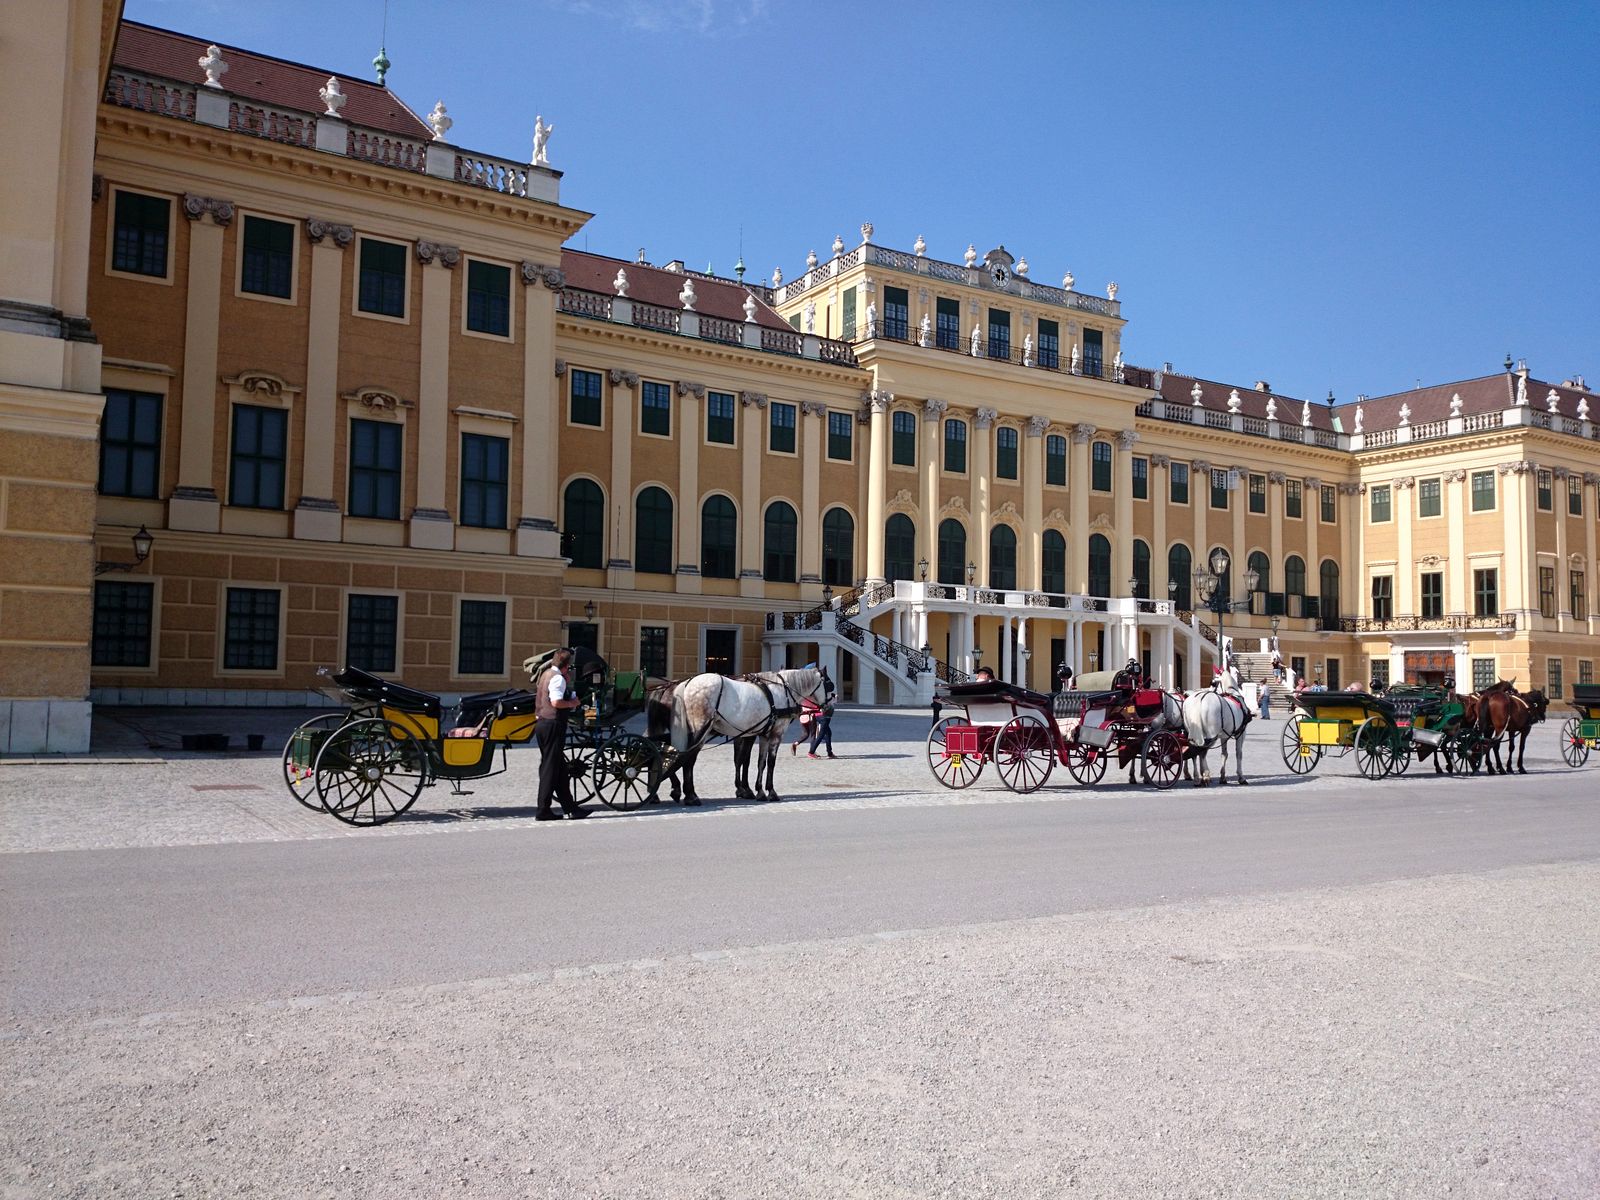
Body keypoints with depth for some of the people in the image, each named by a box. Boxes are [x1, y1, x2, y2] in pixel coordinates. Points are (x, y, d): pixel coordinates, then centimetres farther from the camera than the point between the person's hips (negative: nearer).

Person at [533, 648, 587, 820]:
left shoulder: (546, 673, 16)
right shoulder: (558, 678, -14)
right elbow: (556, 702, -26)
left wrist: (567, 682, 15)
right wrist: (572, 703, -10)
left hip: (542, 722, 10)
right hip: (553, 725, -10)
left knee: (559, 767, 13)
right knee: (551, 767, -5)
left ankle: (569, 806, 18)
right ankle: (542, 810, -2)